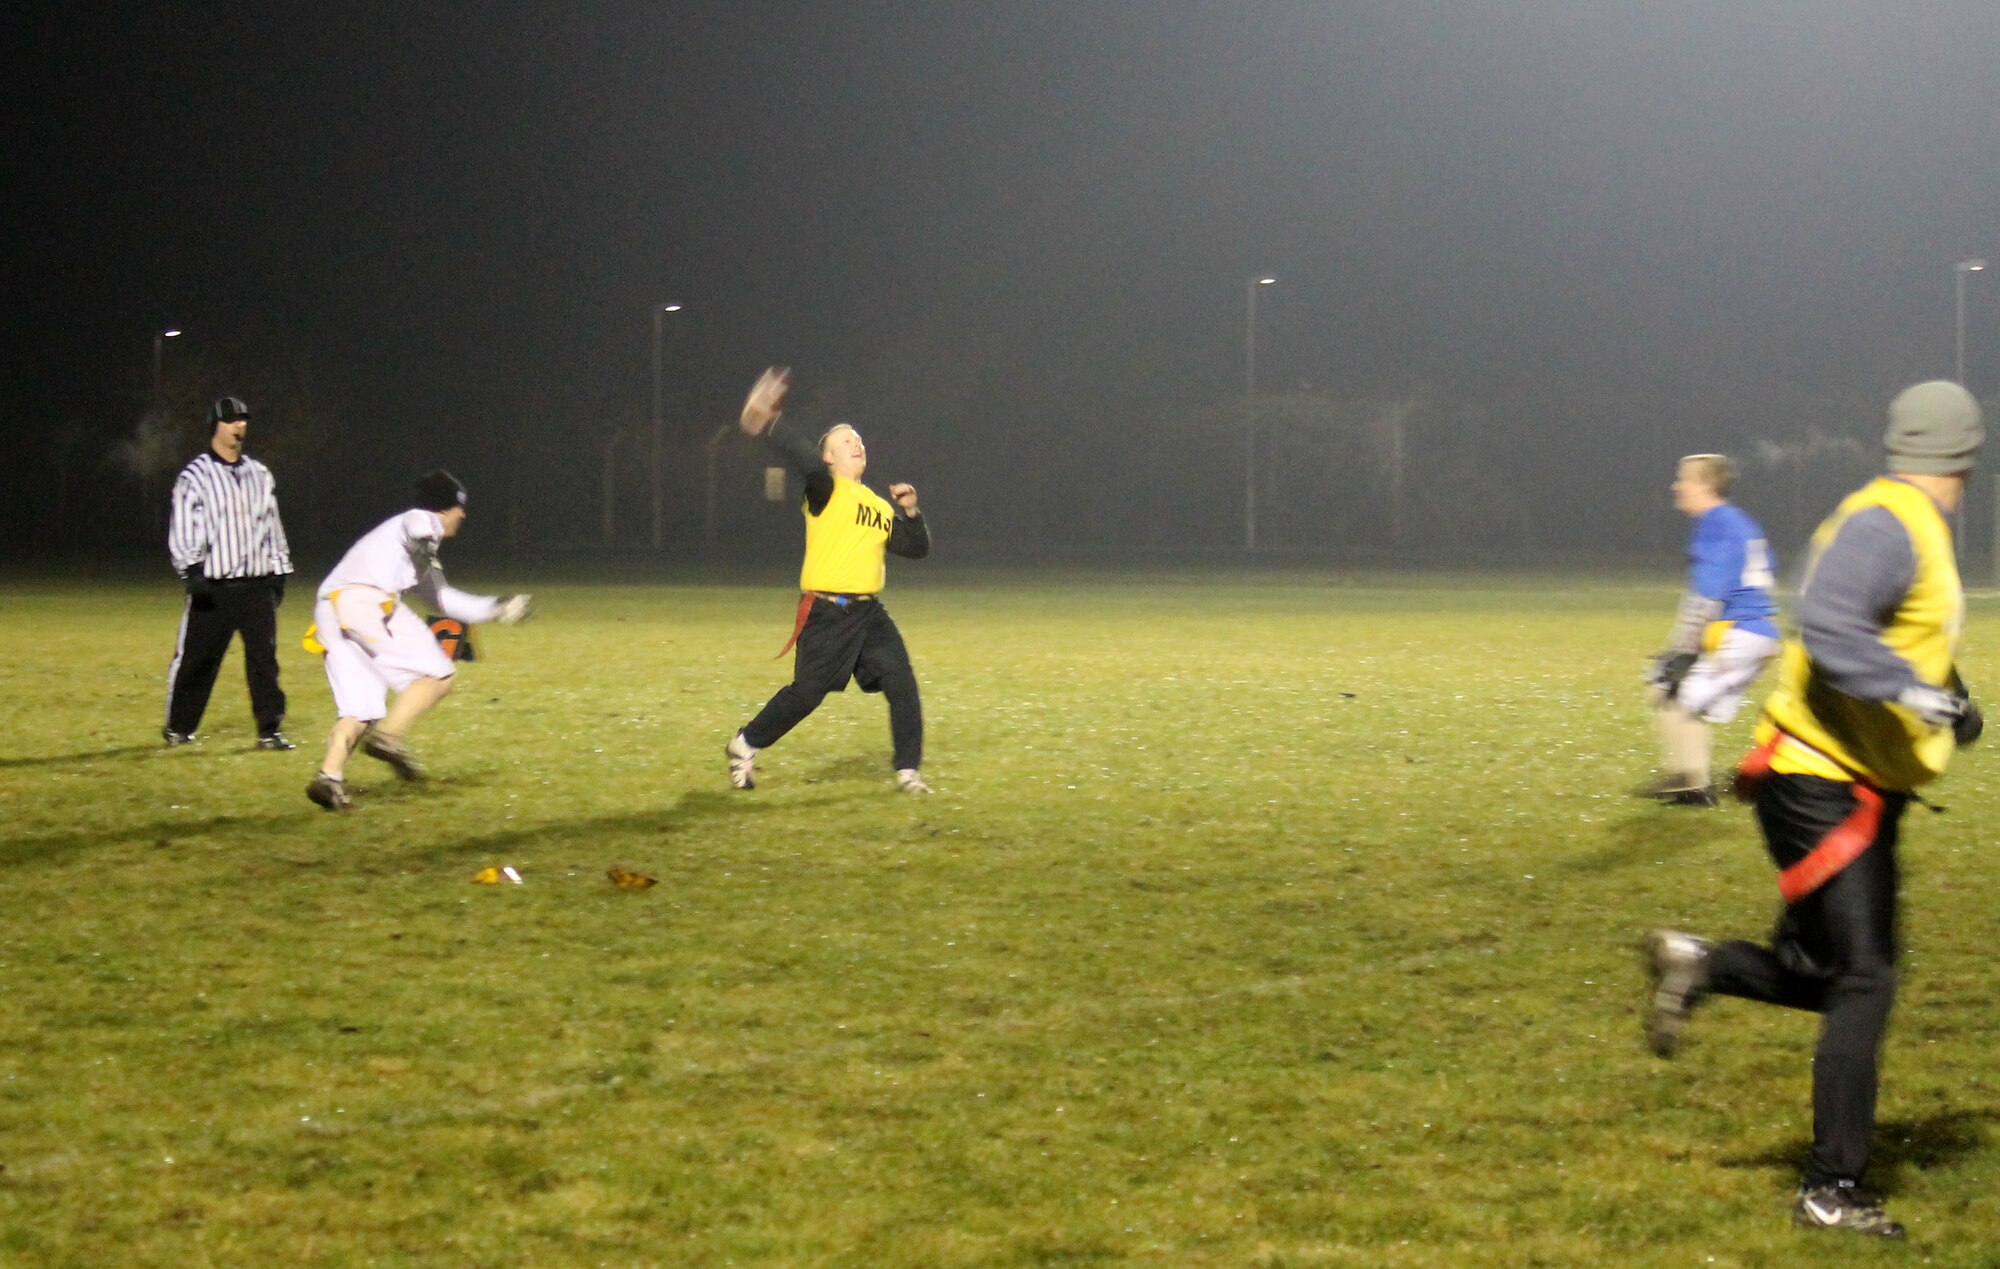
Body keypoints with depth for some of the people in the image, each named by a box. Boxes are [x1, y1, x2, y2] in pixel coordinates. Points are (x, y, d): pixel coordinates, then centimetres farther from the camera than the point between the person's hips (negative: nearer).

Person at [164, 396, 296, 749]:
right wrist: (192, 570, -19)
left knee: (264, 656, 0)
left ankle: (269, 729, 4)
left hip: (257, 586, 4)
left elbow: (272, 526, 19)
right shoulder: (194, 477, -3)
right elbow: (182, 532, -8)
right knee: (196, 658, 0)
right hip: (213, 587, -4)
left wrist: (279, 571, 14)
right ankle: (179, 727, 17)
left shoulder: (259, 475, 14)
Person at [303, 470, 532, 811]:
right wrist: (425, 548, -30)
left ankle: (330, 775, -11)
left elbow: (442, 597, 46)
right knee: (438, 675, 0)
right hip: (365, 600, -9)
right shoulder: (424, 520, 11)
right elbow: (418, 527, -14)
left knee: (360, 705, 8)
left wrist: (494, 609, 47)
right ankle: (387, 737, -15)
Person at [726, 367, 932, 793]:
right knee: (805, 693, -6)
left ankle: (908, 770, 5)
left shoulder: (880, 505, 17)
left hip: (869, 612, 6)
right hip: (826, 612, -6)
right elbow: (809, 463, -26)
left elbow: (917, 548, 17)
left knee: (902, 685, -5)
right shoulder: (826, 491, -4)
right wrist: (770, 429, -36)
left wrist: (911, 513, 0)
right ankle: (745, 746, 15)